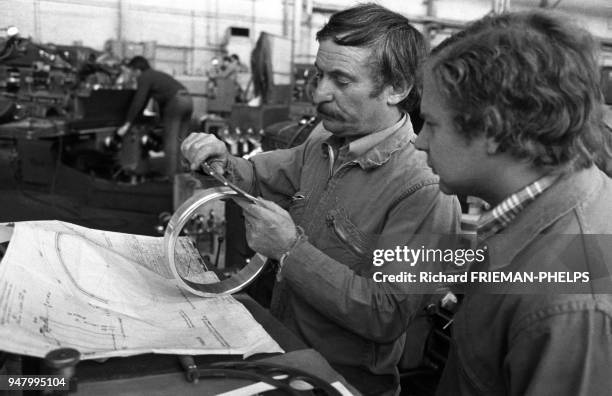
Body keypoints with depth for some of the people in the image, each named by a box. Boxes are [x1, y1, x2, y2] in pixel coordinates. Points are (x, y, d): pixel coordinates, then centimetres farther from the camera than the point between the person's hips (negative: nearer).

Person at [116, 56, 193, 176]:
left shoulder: (144, 77, 3)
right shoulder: (156, 74, 31)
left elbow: (138, 102, -6)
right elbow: (144, 100, 38)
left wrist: (127, 124, -5)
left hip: (175, 101, -9)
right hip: (188, 99, 9)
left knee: (171, 141, -5)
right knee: (180, 140, 11)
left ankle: (171, 175, -5)